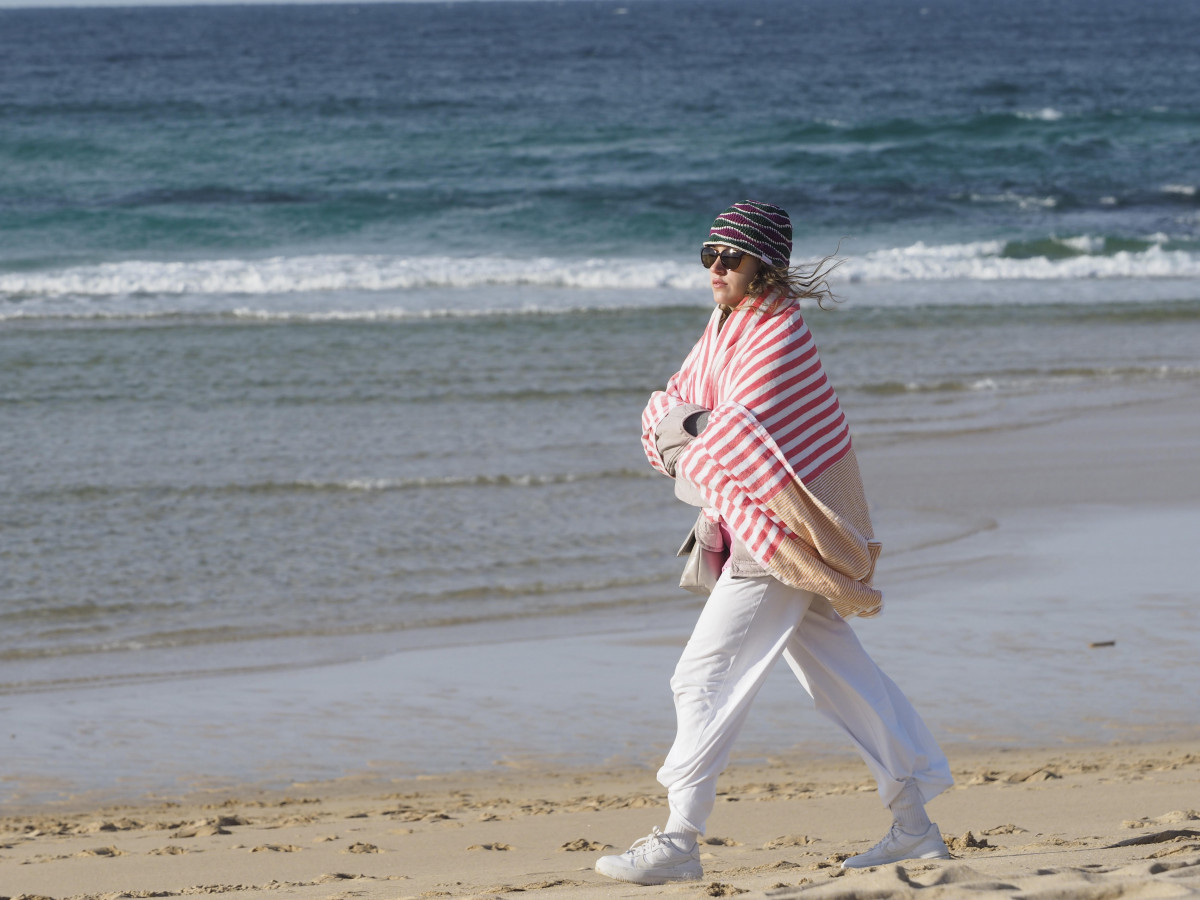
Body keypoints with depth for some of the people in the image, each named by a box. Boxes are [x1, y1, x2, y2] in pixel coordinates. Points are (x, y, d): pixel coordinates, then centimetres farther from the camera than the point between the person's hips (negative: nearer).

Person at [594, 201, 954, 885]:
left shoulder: (778, 338, -18)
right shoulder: (728, 326, 11)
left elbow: (740, 444, -24)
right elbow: (672, 402, 11)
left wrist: (689, 464, -9)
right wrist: (670, 424, -10)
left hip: (781, 538, -10)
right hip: (764, 537, 10)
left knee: (707, 676, -9)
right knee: (841, 675, 12)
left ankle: (680, 841, -6)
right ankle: (914, 826, 16)